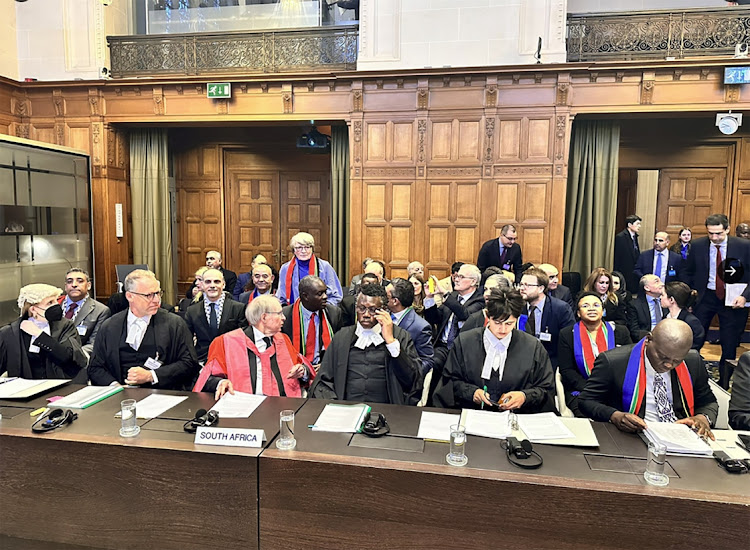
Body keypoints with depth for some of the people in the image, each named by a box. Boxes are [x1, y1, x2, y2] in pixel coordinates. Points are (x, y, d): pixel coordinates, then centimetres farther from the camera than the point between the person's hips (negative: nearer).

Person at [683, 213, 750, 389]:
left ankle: (724, 386, 23)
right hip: (705, 297, 1)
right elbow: (688, 272, 8)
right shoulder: (698, 245, -4)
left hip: (733, 300, -1)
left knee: (729, 346, 8)